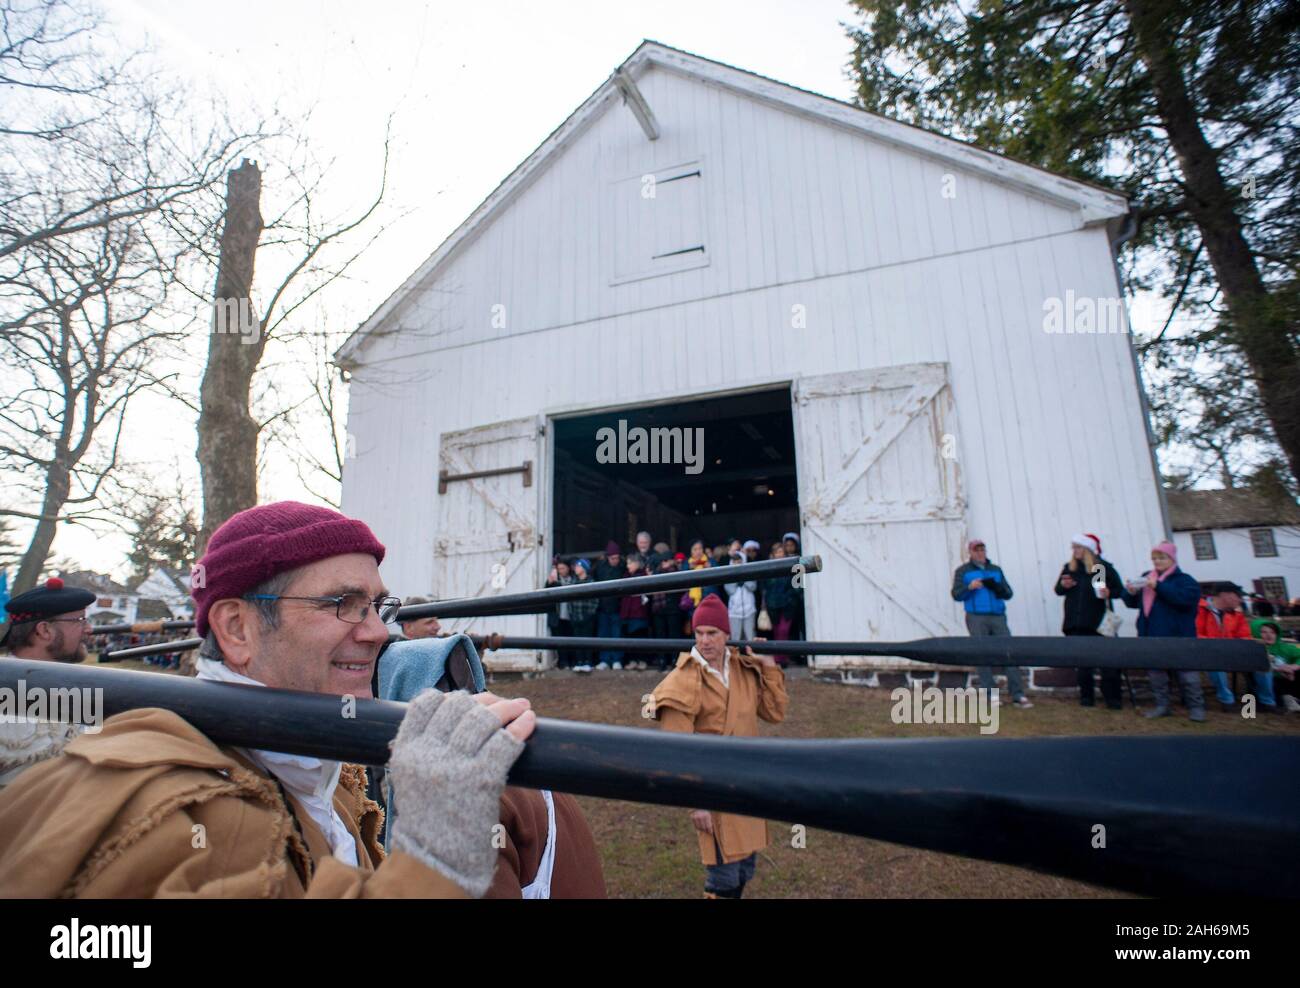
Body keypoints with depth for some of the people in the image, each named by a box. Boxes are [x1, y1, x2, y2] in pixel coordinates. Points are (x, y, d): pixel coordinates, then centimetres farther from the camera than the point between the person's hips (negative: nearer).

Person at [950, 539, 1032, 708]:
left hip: (998, 617, 3)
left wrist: (997, 588, -9)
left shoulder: (996, 569, 18)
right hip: (976, 618, -2)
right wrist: (969, 587, -20)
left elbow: (1008, 593, 12)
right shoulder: (963, 571, 8)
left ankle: (1018, 695, -4)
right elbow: (956, 595, -1)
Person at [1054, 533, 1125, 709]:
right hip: (1077, 623, 3)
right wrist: (1062, 585, -5)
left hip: (1099, 621, -3)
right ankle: (1086, 696, 13)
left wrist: (1109, 592, -18)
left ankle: (1113, 698, 3)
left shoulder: (1103, 567, -1)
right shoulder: (1069, 568, 9)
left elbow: (1119, 589, 2)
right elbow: (1059, 591, 16)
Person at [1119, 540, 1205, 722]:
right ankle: (1162, 705, 18)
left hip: (1177, 637, -5)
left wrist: (1159, 586, -24)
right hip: (1151, 636, 5)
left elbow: (1185, 598, -22)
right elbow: (1133, 603, 16)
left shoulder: (1184, 579, -2)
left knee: (1186, 672, 0)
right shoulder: (1146, 578, 13)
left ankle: (1196, 707, 11)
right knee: (1155, 671, 10)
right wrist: (1131, 593, -6)